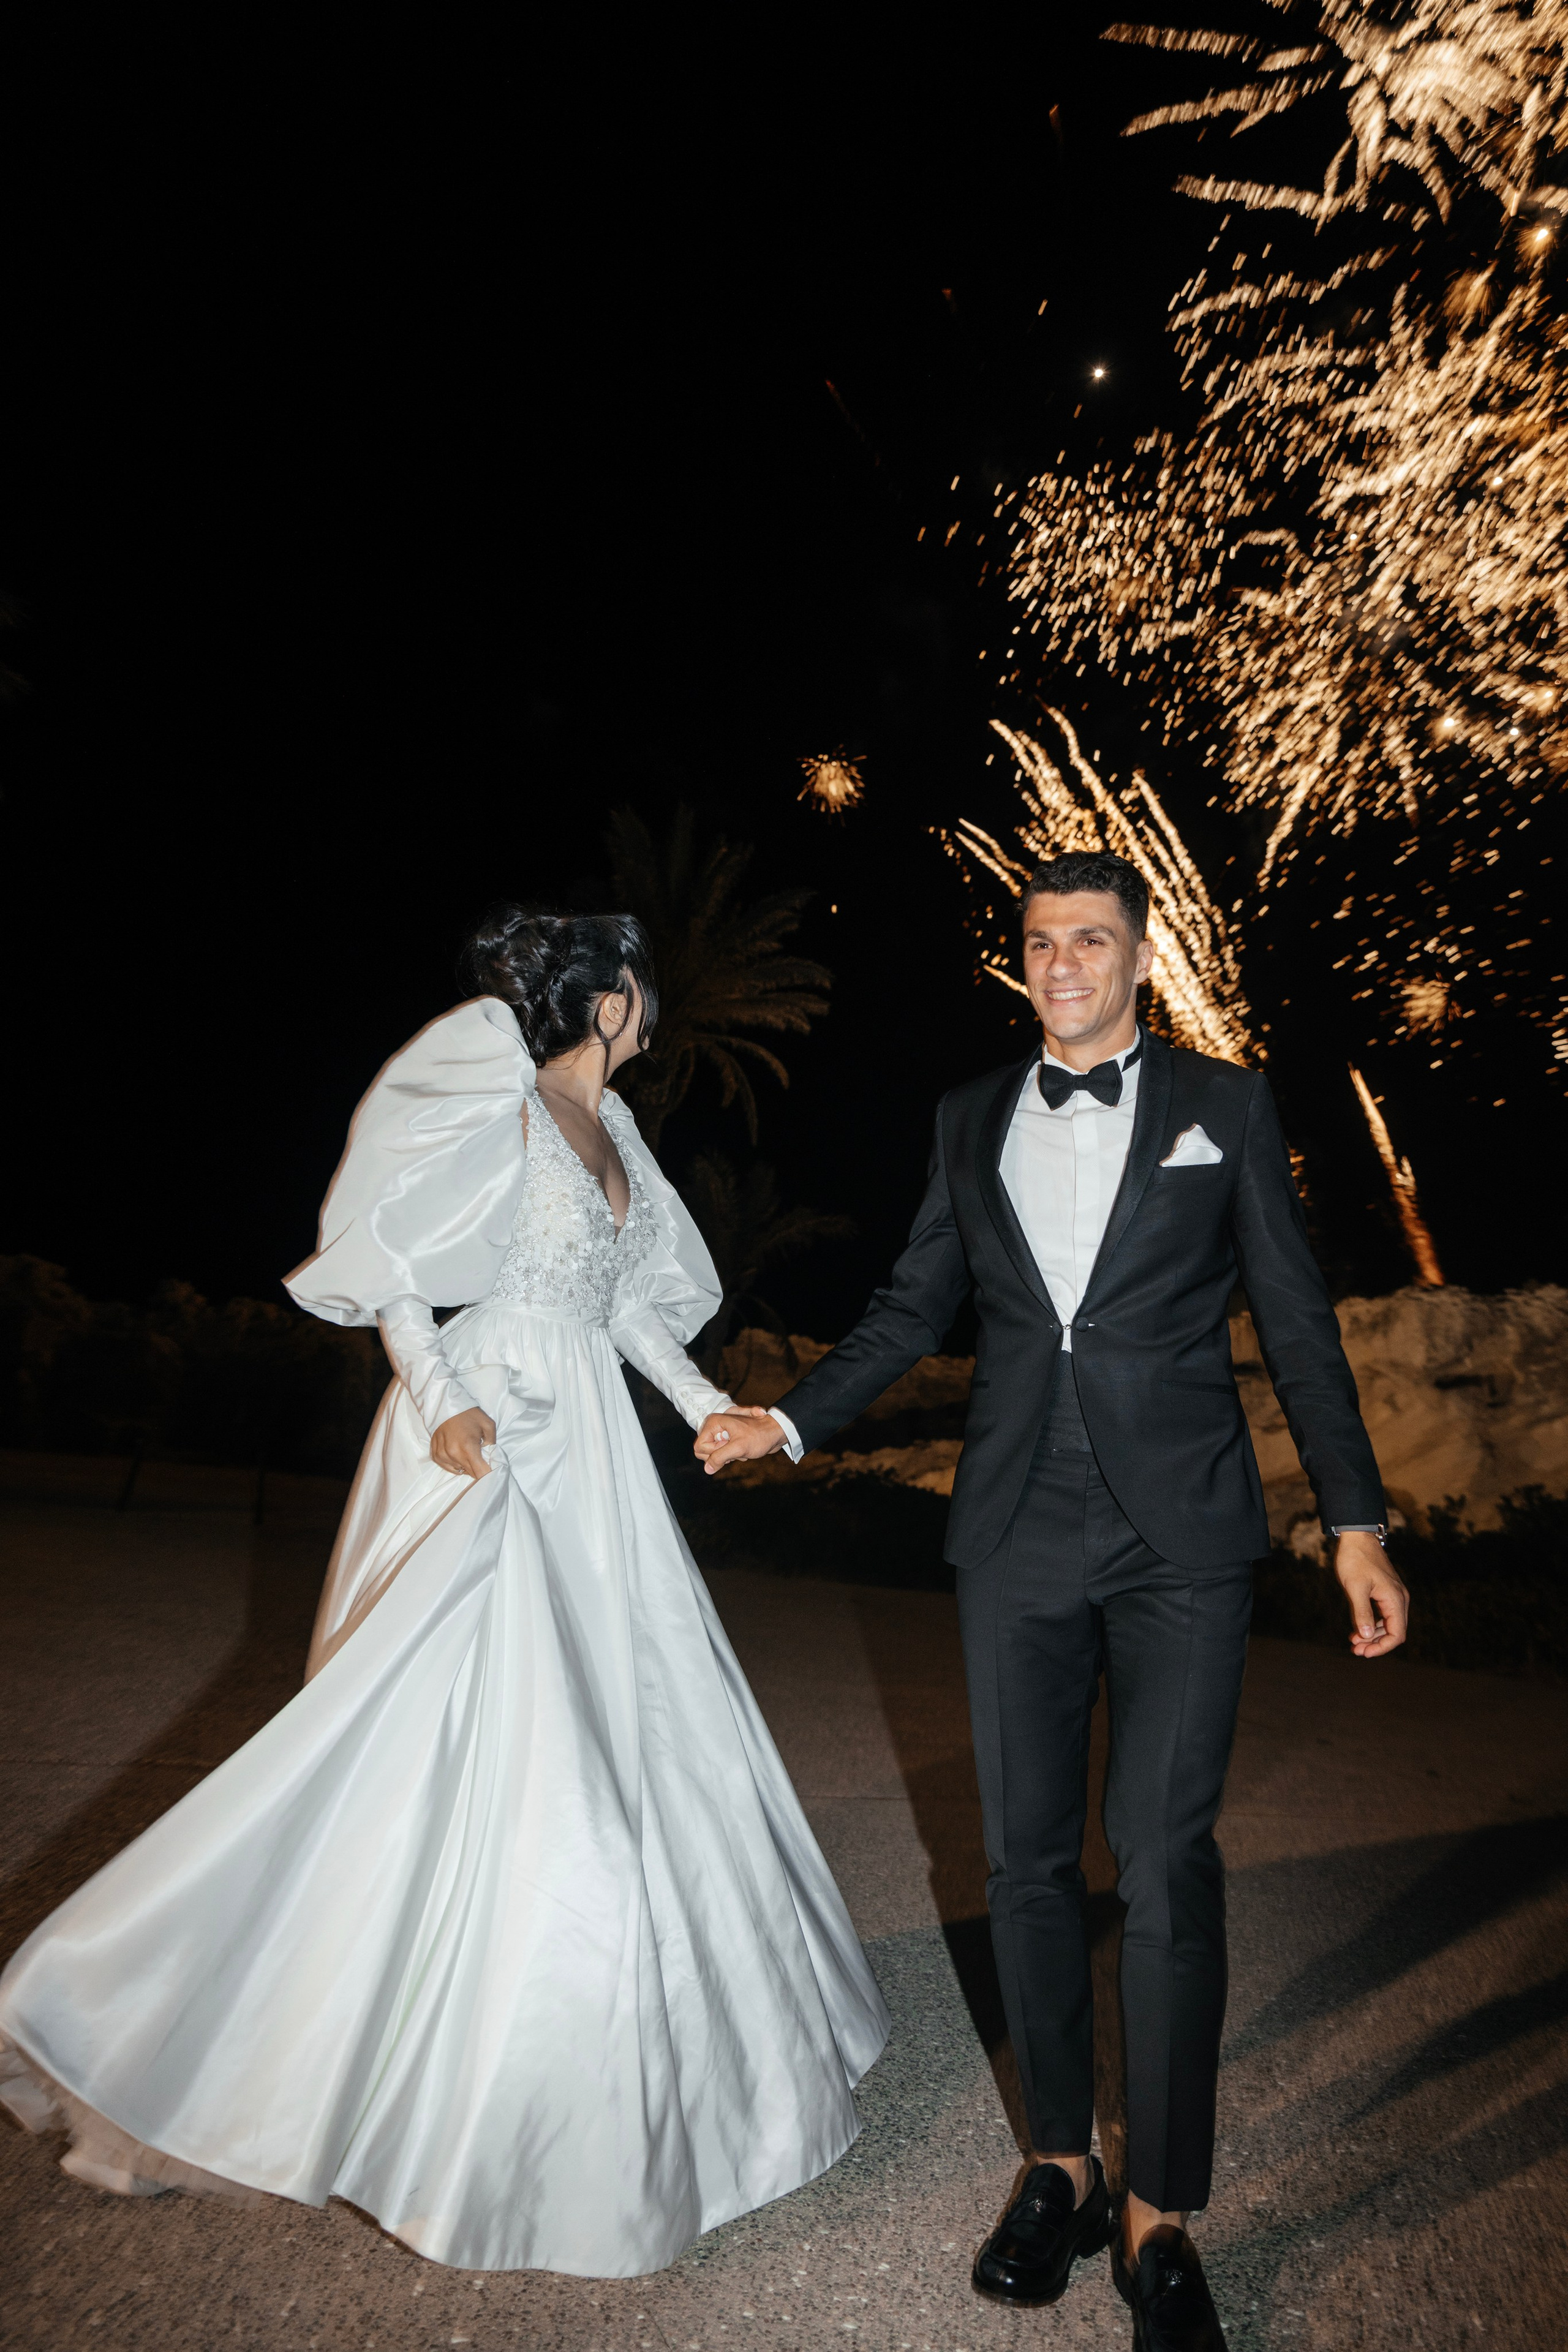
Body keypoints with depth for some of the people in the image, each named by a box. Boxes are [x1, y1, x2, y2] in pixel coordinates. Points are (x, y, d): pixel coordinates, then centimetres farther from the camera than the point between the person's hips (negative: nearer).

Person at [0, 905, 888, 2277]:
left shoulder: (609, 1129, 12)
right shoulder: (500, 1109, -11)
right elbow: (389, 1268, -12)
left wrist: (709, 1406, 8)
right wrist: (440, 1401, -22)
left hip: (589, 1458, 8)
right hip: (489, 1451, -8)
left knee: (635, 1726, 14)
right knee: (478, 1741, -3)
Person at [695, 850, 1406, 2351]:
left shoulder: (1224, 1105, 4)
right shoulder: (972, 1119, 10)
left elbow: (1296, 1324, 3)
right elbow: (915, 1307, 12)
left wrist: (1356, 1523, 0)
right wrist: (791, 1419, 2)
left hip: (1179, 1541, -2)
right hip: (1018, 1538, 3)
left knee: (1165, 1861, -3)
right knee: (1028, 1857, 10)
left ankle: (1160, 2216, 18)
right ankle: (1058, 2164, 30)